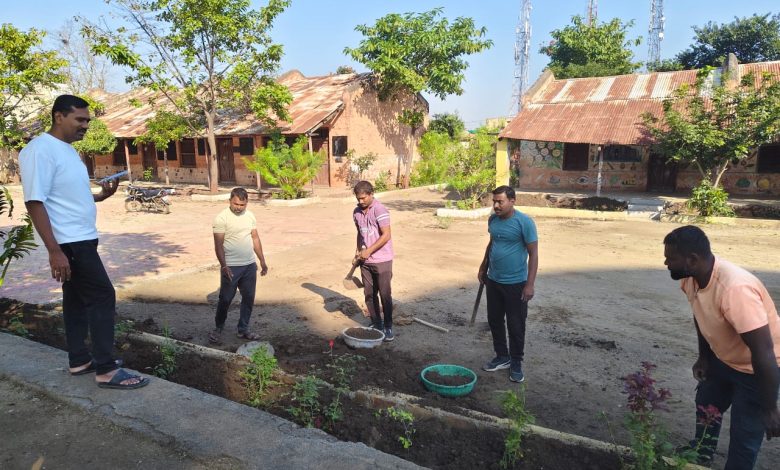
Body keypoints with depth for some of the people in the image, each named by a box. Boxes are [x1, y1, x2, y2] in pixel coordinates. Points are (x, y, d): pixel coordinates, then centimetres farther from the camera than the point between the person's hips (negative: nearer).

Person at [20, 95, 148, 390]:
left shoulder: (69, 150, 14)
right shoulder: (41, 149, -17)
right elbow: (35, 202, -22)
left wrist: (101, 195, 7)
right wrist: (54, 250, -26)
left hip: (81, 239, 10)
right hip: (69, 243, -10)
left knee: (77, 299, 14)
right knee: (102, 297, -8)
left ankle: (79, 360, 25)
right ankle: (106, 370, -2)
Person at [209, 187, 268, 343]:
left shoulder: (250, 215, 5)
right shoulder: (221, 218, -12)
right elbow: (218, 245, -14)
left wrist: (262, 261, 10)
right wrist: (224, 266, -21)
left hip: (250, 266, 5)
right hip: (231, 267, -5)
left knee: (248, 298, 11)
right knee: (225, 299, 5)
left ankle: (243, 329, 25)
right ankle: (218, 328, 26)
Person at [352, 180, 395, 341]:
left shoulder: (379, 210, -16)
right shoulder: (357, 212, 6)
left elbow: (386, 236, -19)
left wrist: (369, 251, -18)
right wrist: (358, 252, 8)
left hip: (382, 260, -6)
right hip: (365, 261, 6)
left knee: (385, 294, 0)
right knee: (369, 294, 11)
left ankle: (388, 327, 12)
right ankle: (376, 323, 26)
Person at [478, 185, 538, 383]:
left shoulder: (524, 222, -17)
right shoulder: (493, 219, 3)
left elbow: (533, 254, -15)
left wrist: (529, 285, -18)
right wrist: (483, 268, 20)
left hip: (515, 284, -6)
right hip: (493, 281, 6)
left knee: (515, 325, 6)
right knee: (494, 321, 15)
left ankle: (516, 363, 22)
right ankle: (502, 357, 32)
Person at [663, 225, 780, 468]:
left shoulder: (735, 289, -40)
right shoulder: (690, 277, -16)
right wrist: (703, 356, 10)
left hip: (757, 367, -8)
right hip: (722, 358, 8)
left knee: (744, 435, 1)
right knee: (706, 403, 26)